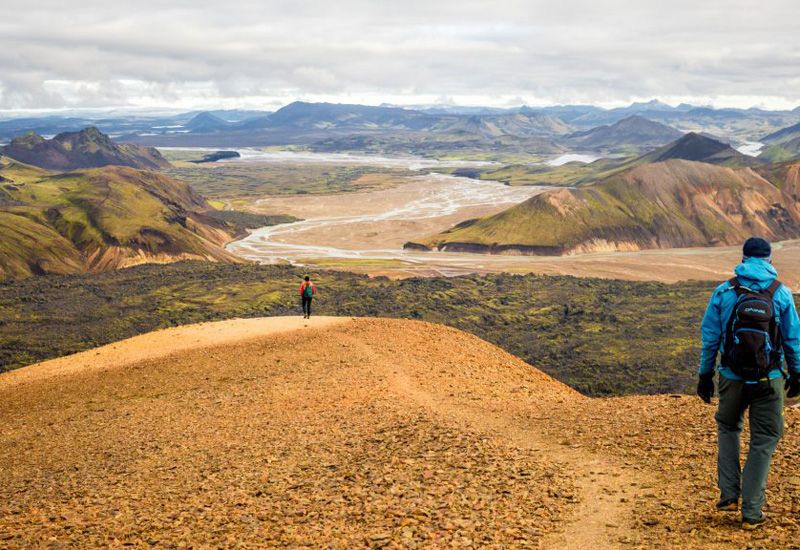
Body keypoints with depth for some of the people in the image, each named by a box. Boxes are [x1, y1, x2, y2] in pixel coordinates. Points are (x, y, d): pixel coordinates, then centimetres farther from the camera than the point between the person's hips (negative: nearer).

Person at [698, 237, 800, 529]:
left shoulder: (723, 292, -3)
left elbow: (710, 337, 1)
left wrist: (705, 374, 10)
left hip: (732, 378, 1)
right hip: (768, 380, -1)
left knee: (727, 427, 24)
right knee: (763, 441, 9)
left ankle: (728, 494, 15)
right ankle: (751, 512, 9)